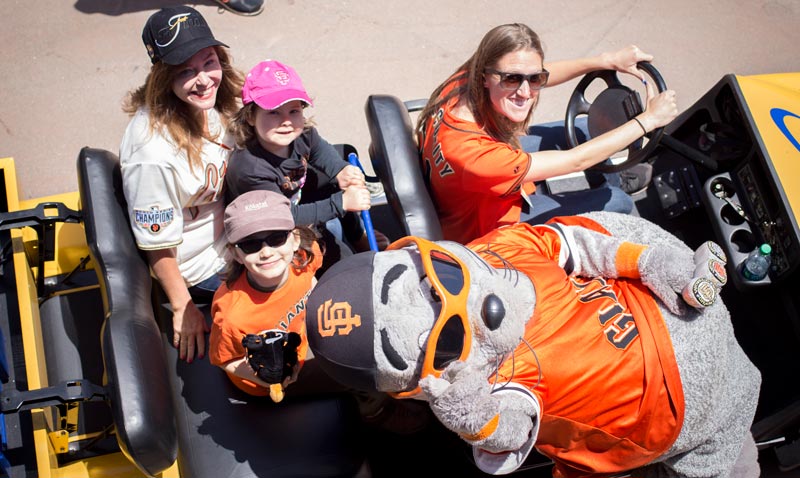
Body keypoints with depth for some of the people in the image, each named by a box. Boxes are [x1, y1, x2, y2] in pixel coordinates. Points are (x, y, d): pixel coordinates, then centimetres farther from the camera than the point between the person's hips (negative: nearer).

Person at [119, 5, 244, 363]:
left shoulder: (209, 102, -15)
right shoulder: (153, 153, -37)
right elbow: (159, 247, -23)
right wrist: (183, 308, -13)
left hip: (231, 234, 7)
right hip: (202, 269, -7)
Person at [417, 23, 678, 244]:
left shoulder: (466, 80, -22)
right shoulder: (471, 150, -40)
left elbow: (534, 72, -3)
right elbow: (576, 161, -30)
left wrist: (606, 60, -12)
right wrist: (648, 120, -21)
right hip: (494, 225, -7)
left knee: (588, 126, 11)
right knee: (618, 201, 2)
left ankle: (614, 178, 36)